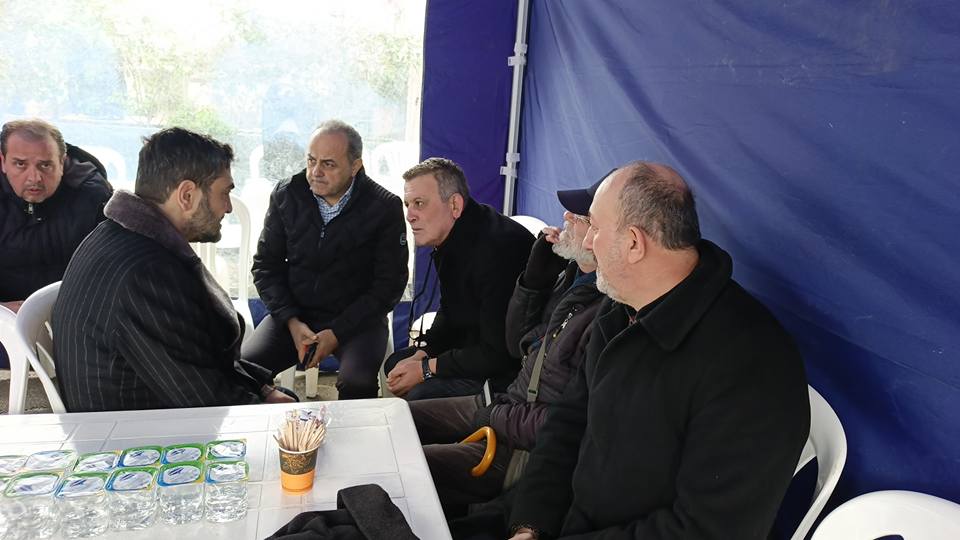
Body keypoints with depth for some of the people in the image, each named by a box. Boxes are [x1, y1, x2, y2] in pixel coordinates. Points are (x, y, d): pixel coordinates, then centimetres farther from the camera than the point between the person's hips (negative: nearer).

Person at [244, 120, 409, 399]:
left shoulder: (385, 207, -10)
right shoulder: (286, 195, 0)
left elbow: (390, 283, -8)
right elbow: (265, 264, 6)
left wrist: (337, 332, -14)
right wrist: (291, 321, -8)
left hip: (355, 317, -3)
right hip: (294, 312, 3)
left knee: (357, 384, -30)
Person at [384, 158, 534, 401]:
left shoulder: (495, 249, -28)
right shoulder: (448, 237, 4)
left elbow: (498, 354, -26)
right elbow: (450, 314, 17)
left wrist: (426, 369, -18)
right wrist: (421, 354, 1)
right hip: (473, 346, 10)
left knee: (422, 395, -25)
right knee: (395, 363, 13)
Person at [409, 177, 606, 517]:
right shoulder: (572, 274, 1)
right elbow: (518, 345, 10)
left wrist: (497, 419, -11)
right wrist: (536, 275, -4)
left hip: (532, 448, -9)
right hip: (503, 404, 9)